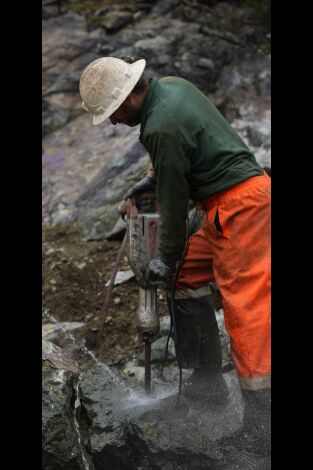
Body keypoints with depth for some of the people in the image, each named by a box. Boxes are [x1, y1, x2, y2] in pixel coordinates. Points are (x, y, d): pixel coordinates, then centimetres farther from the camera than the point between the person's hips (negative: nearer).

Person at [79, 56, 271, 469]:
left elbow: (174, 200, -12)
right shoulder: (171, 85, 9)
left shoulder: (161, 128, -21)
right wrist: (152, 177, 23)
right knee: (186, 280, 16)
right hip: (229, 206, 10)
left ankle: (260, 436, -5)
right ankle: (209, 377, 27)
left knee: (245, 308, -10)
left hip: (240, 205, -10)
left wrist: (167, 258, 0)